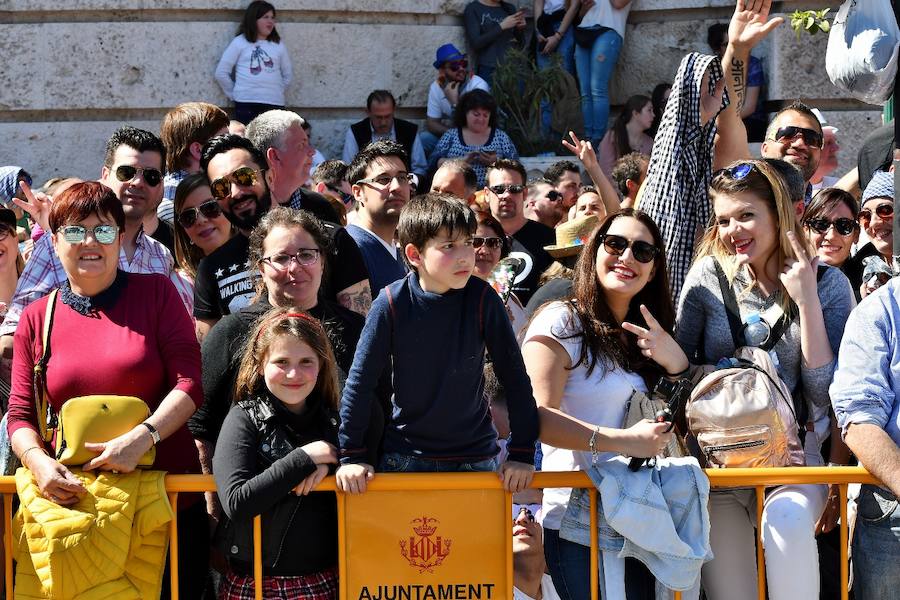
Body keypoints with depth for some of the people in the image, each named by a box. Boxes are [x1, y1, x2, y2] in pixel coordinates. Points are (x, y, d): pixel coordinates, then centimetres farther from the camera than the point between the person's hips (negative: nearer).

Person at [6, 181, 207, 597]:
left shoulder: (156, 293, 3)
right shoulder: (36, 319, 8)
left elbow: (189, 382, -4)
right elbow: (20, 415, 8)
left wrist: (142, 437, -20)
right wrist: (39, 461, -14)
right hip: (75, 501, 1)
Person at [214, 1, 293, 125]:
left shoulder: (278, 45, 14)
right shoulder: (240, 42, 4)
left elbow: (288, 74, 23)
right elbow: (221, 72, 5)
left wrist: (277, 91, 13)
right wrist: (234, 94, 6)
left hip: (274, 104, 3)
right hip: (246, 103, -3)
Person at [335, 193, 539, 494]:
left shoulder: (482, 299, -10)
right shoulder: (392, 303, -13)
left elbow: (515, 377, -5)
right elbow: (360, 381, -6)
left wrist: (522, 453, -6)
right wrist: (351, 457, -7)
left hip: (475, 455, 1)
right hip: (405, 455, -1)